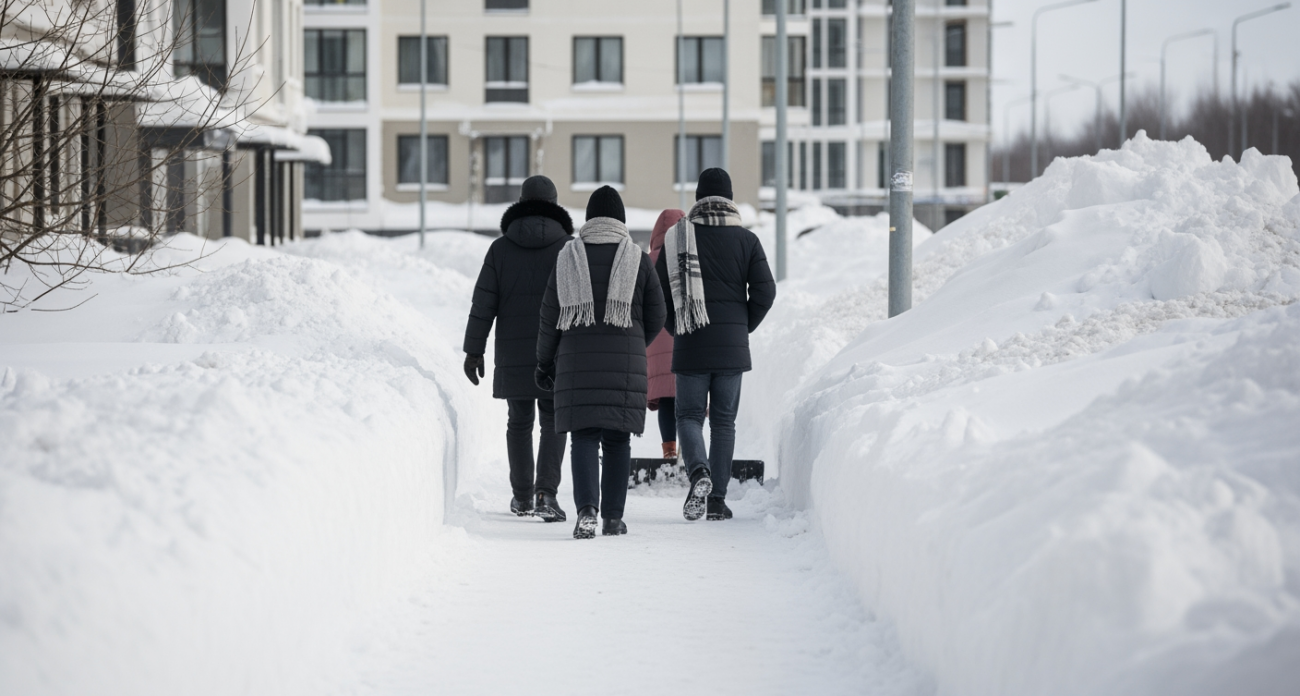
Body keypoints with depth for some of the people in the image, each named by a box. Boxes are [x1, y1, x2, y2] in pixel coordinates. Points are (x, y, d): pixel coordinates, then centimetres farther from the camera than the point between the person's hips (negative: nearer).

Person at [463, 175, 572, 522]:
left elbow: (483, 304, -2)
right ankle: (546, 492, -15)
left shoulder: (500, 248, 0)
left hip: (513, 354, 2)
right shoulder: (568, 247, -3)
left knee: (519, 422, 15)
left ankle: (522, 495, 22)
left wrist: (473, 350, 3)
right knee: (553, 422, 3)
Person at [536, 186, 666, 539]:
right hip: (625, 364, 0)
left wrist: (544, 362, 14)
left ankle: (587, 509, -20)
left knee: (584, 437, -1)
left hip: (577, 361, 0)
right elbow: (656, 318, 6)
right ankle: (613, 516, 10)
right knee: (617, 438, 9)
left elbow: (550, 316, 3)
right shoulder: (638, 259, 2)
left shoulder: (569, 257, 2)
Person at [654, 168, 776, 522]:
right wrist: (743, 327, 11)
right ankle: (717, 499, 5)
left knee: (689, 415, 7)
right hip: (732, 346, 1)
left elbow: (658, 290, -1)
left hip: (690, 345, -1)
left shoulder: (677, 237, 0)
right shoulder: (746, 240, 2)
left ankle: (698, 470, -22)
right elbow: (764, 290, -4)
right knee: (724, 420, 8)